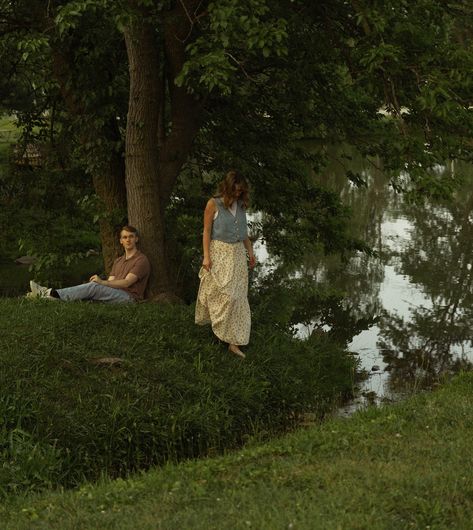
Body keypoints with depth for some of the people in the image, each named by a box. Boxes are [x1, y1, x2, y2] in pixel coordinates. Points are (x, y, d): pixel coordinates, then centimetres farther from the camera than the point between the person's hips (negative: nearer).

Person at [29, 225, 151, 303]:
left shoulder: (141, 260, -2)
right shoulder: (118, 261, 26)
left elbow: (126, 283, -14)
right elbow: (110, 282, 16)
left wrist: (102, 282, -25)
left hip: (129, 297, -8)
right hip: (114, 294, 8)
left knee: (94, 287, -27)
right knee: (89, 286, -16)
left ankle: (53, 294, -36)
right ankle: (49, 295, -33)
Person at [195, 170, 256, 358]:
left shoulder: (241, 205, 9)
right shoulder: (214, 204, -7)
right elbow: (207, 231, -6)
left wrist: (250, 252, 16)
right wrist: (206, 256, -12)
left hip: (237, 254, 5)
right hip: (219, 253, -5)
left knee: (238, 296, 1)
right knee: (224, 293, -10)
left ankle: (234, 341, 2)